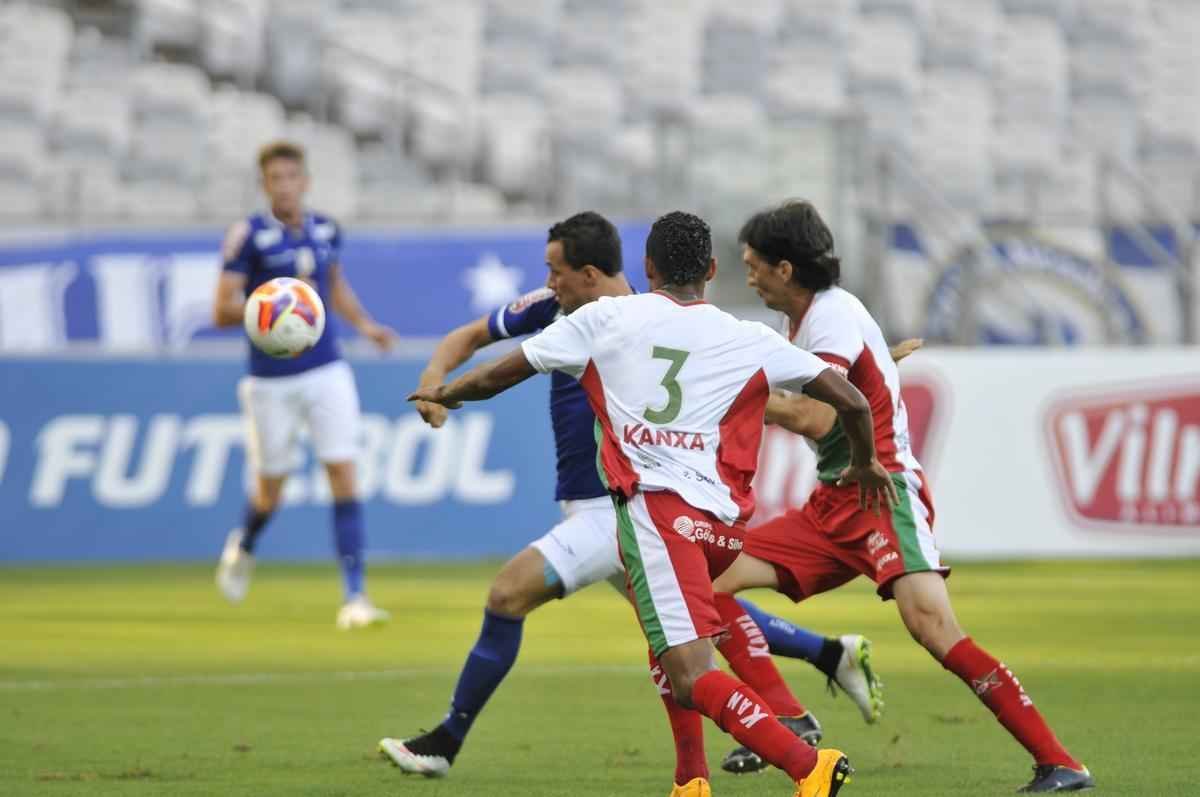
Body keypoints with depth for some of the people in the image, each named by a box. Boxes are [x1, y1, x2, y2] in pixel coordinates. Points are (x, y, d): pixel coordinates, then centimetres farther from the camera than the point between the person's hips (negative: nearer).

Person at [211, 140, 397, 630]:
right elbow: (222, 312, -11)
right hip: (271, 381, -3)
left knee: (344, 475, -9)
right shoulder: (248, 236, -9)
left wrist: (363, 324, 11)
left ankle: (355, 597, -10)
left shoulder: (326, 231, 5)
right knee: (270, 492, 8)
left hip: (326, 373, 3)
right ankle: (242, 548, 43)